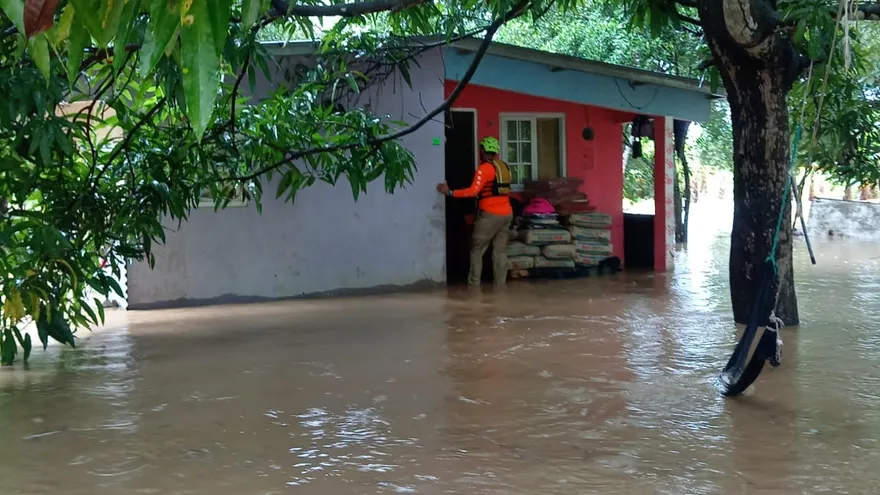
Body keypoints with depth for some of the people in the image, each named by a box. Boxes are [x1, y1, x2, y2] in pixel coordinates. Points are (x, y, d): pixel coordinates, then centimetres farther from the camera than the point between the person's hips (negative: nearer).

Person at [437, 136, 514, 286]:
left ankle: (474, 284, 1)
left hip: (490, 214, -7)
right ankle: (500, 284, 2)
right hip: (507, 214, 7)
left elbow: (474, 191, -21)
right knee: (500, 250, 7)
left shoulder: (485, 168, -11)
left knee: (477, 249, 3)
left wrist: (450, 192, -20)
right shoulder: (504, 167, 13)